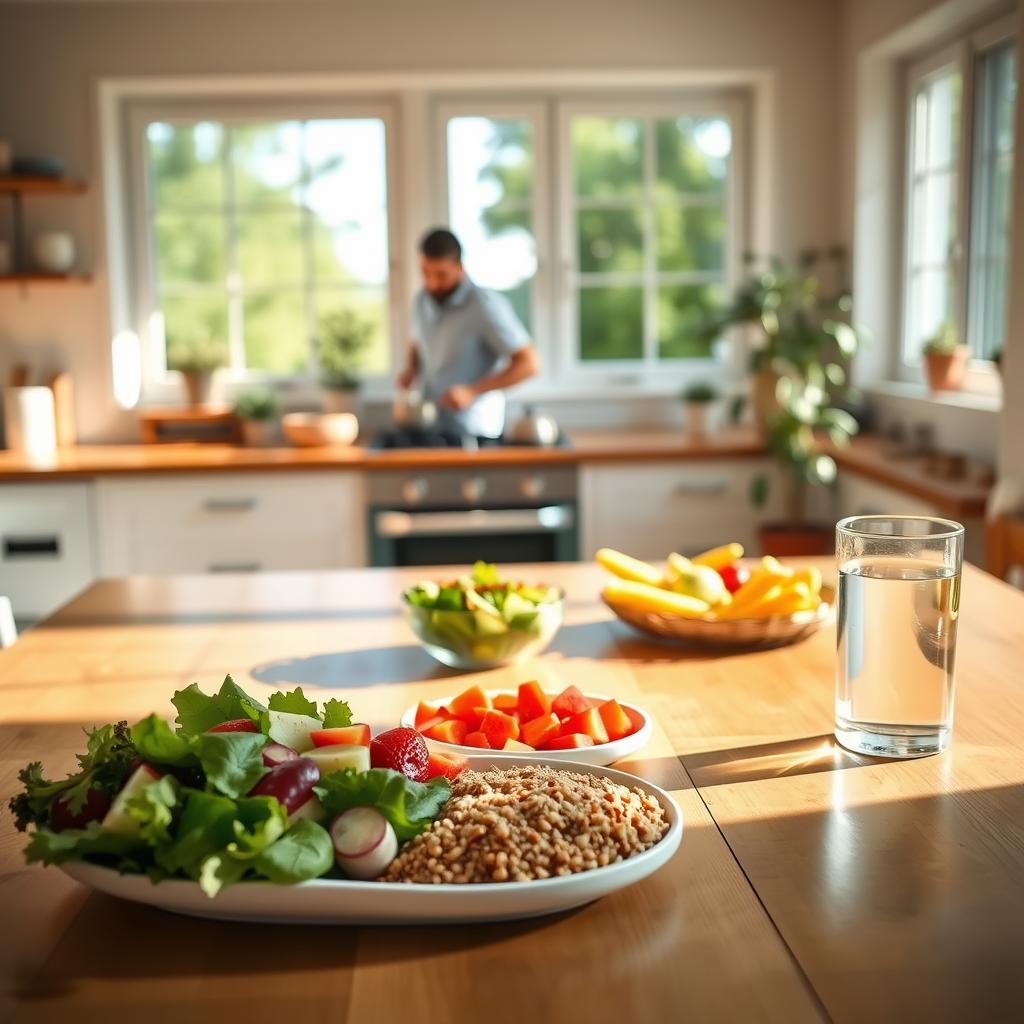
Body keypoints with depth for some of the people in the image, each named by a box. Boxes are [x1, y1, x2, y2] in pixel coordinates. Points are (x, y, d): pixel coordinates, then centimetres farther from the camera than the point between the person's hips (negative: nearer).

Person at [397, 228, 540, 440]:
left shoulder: (485, 306, -14)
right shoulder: (422, 302, 7)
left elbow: (529, 363, -16)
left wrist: (473, 391, -21)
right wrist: (410, 369, 5)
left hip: (474, 433, -6)